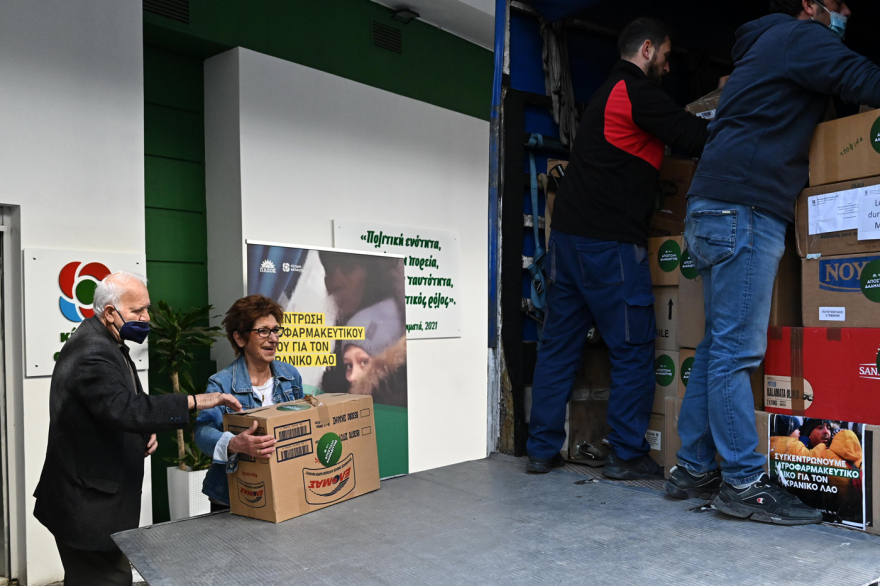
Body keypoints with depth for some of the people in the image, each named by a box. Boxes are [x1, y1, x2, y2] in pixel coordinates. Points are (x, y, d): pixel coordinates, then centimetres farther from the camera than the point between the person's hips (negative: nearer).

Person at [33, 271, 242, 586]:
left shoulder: (104, 343, 12)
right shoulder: (92, 354, -21)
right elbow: (125, 410, -33)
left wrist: (146, 431, 3)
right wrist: (195, 401, -30)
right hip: (90, 504, -10)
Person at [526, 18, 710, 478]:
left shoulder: (605, 94, 25)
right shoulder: (638, 91, -4)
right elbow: (695, 138, -8)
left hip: (568, 233, 9)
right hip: (609, 241, -9)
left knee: (559, 344, 9)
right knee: (634, 348, 1)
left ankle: (542, 449, 15)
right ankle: (627, 455, 8)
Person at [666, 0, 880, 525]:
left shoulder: (763, 46, 33)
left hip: (716, 209, 10)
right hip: (744, 209, -10)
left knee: (720, 345, 9)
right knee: (737, 349, -10)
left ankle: (694, 469, 13)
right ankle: (744, 481, -5)